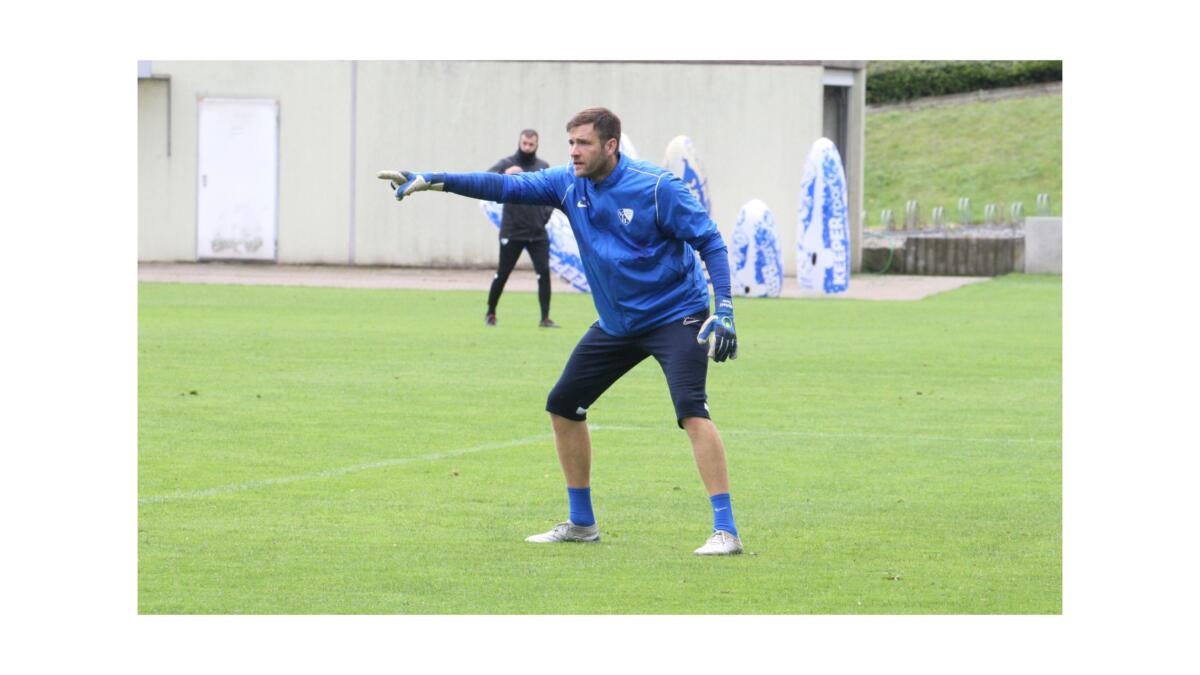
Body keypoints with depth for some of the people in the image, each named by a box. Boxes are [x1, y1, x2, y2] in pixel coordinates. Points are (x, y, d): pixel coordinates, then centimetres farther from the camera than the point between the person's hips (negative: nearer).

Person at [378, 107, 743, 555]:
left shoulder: (656, 188, -18)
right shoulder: (569, 184, -2)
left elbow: (709, 241, -15)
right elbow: (505, 186, -6)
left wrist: (724, 309, -23)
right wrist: (432, 181, -16)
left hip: (675, 316, -7)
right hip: (616, 324, 7)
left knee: (691, 410, -25)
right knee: (563, 407, 9)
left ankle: (725, 531, -24)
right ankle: (581, 523, 23)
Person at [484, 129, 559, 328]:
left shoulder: (543, 167, 8)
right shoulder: (507, 164, -4)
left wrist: (548, 211, -1)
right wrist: (504, 174, -40)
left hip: (538, 232, 3)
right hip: (512, 231, -3)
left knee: (544, 273, -6)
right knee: (502, 274, 4)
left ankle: (545, 318, -2)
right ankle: (490, 313, 20)